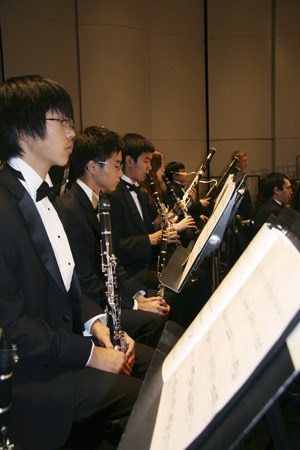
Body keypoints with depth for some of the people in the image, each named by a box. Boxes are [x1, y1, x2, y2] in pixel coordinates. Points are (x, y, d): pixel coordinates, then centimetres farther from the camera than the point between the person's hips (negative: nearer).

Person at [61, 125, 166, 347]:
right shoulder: (70, 210, -22)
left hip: (102, 295, 9)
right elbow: (84, 282, -21)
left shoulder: (96, 203, 9)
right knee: (155, 321, -22)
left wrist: (138, 294, 2)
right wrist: (134, 305, -16)